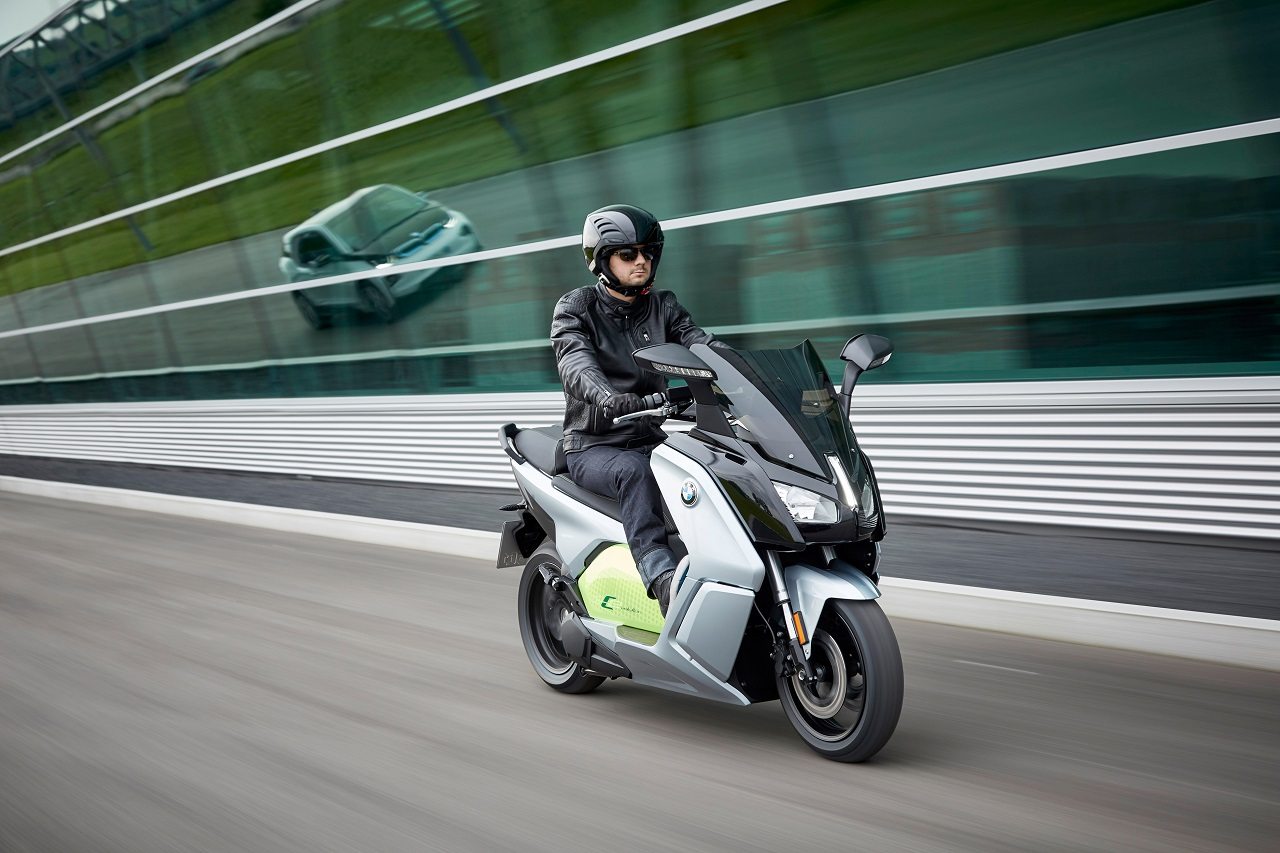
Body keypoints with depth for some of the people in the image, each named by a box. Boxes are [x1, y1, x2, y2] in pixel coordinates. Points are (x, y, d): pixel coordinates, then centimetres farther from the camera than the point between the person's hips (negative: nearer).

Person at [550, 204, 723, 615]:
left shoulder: (663, 307, 12)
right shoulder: (576, 307, -2)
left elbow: (701, 344, -5)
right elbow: (575, 364, -22)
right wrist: (611, 400, -44)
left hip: (650, 439, 5)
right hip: (593, 446, -5)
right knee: (634, 473, -38)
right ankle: (663, 580, -53)